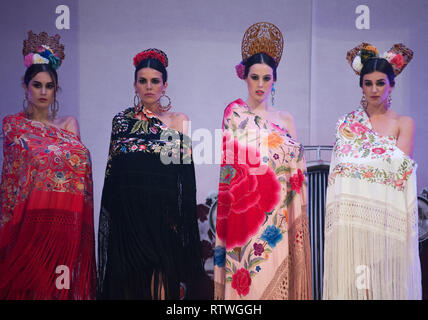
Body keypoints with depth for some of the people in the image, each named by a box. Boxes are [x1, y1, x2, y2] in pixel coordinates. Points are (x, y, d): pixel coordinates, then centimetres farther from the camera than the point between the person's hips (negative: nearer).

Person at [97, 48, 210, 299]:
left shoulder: (178, 121, 3)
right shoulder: (122, 120, 10)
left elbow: (186, 177, -1)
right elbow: (112, 173, 12)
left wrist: (182, 220, -8)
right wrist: (109, 218, 7)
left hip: (162, 217, -2)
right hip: (126, 219, 3)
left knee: (161, 287, -2)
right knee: (129, 285, 7)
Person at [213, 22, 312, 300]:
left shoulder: (285, 120, 12)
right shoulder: (232, 115, 6)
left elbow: (297, 169, 12)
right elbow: (225, 163, 4)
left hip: (276, 215, 2)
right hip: (242, 212, -2)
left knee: (275, 275, 0)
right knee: (244, 276, -2)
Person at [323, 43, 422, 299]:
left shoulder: (404, 123, 5)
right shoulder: (348, 122, 12)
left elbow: (400, 167, -7)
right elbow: (337, 169, 11)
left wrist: (356, 166, -6)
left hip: (386, 217, -2)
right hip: (351, 216, 2)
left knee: (385, 276, 0)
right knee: (350, 276, 2)